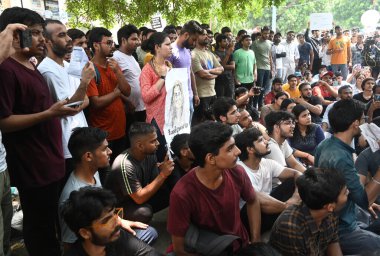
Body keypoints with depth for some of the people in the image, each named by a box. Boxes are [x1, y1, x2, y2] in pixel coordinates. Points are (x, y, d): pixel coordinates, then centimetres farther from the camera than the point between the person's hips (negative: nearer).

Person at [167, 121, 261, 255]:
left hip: (242, 245, 4)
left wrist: (256, 242, 2)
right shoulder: (182, 194, -25)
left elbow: (253, 202, 8)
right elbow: (179, 248, -14)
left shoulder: (237, 173, -13)